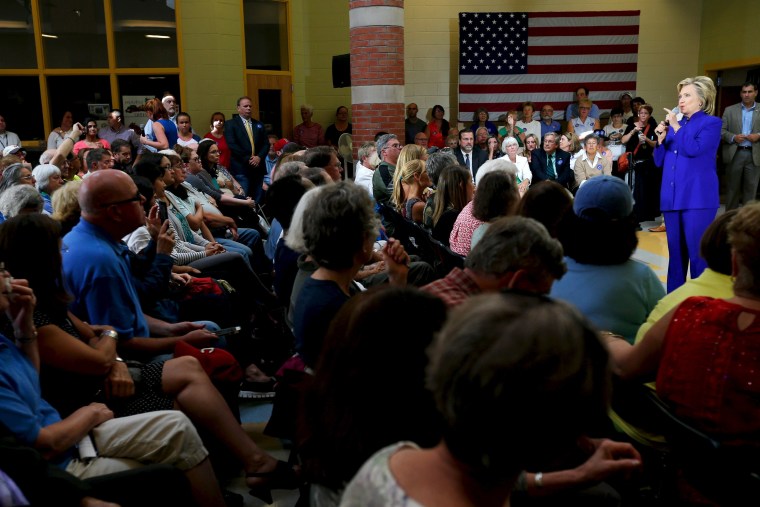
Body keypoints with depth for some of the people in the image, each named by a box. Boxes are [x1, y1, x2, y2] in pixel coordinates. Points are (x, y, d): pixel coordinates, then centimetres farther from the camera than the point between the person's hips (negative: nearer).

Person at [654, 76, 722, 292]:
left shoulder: (711, 123, 0)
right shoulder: (674, 124, 16)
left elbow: (694, 149, -18)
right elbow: (659, 162, 15)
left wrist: (676, 126, -10)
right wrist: (661, 139, -1)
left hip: (697, 198, -6)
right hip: (672, 197, 6)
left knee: (698, 252, -6)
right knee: (675, 252, 11)